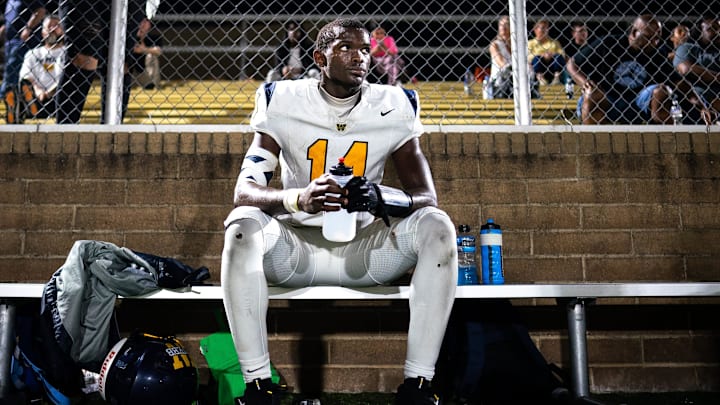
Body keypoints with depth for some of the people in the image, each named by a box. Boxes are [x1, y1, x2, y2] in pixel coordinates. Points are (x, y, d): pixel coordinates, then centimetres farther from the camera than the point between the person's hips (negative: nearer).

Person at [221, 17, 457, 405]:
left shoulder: (393, 108, -3)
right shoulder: (284, 103, -6)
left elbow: (426, 196, -7)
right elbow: (243, 191, -15)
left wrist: (381, 197, -31)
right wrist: (298, 198, -38)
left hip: (365, 248, 1)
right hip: (296, 247, -1)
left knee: (436, 227, -24)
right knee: (242, 227, -31)